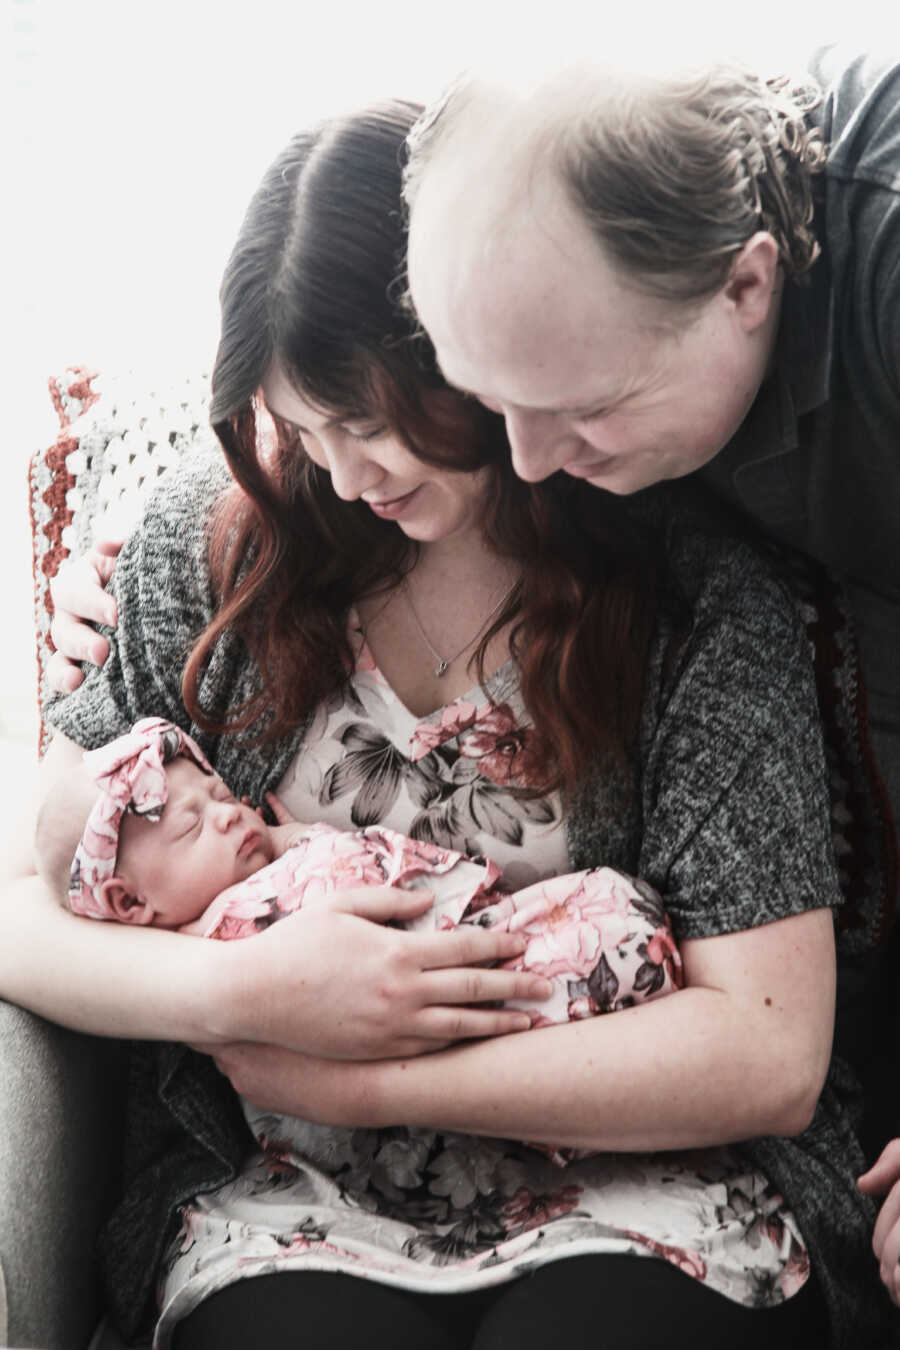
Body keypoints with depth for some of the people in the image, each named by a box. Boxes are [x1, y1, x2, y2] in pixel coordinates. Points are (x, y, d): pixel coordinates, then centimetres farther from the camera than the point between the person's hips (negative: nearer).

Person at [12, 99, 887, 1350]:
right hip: (298, 1205, 2)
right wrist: (239, 994, -16)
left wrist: (359, 1081, -11)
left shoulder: (701, 592, -6)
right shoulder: (214, 537, 3)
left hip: (640, 1192, -1)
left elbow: (769, 1056, -12)